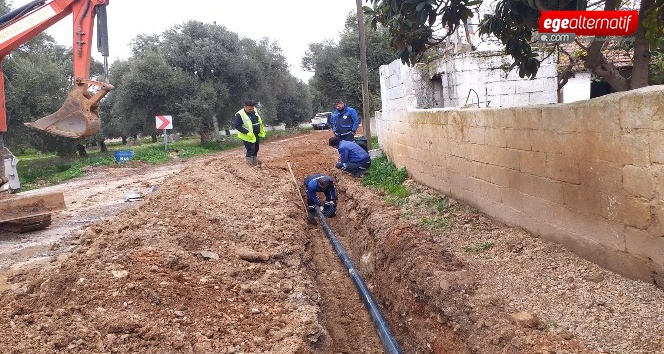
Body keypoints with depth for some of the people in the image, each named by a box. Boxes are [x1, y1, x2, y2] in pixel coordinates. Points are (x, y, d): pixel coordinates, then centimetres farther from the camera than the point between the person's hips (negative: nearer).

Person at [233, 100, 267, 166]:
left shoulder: (254, 111, 4)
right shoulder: (240, 114, -20)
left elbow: (259, 121, 19)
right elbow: (237, 126, -22)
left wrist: (262, 130, 13)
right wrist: (247, 132, -27)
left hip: (256, 135, 8)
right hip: (248, 136, -8)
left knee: (256, 148, 18)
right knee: (250, 150, -7)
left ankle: (255, 160, 35)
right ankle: (250, 163, 4)